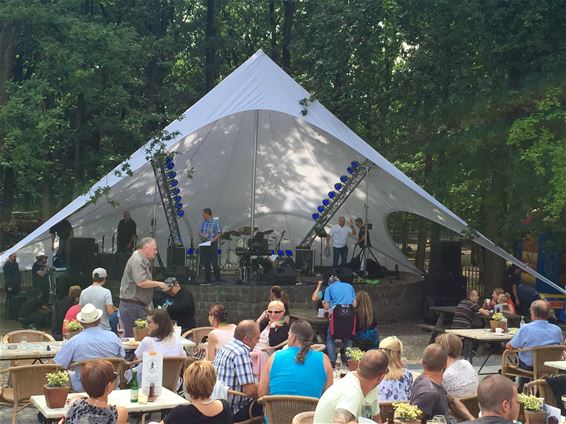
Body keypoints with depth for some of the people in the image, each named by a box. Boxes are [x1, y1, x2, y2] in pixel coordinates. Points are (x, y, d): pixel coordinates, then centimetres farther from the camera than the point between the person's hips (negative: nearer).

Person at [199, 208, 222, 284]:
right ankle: (207, 280, 14)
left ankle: (217, 279, 0)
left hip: (212, 244, -6)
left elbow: (219, 234, -8)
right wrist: (202, 235, -6)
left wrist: (213, 240, -20)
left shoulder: (215, 222, -6)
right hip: (204, 244, 6)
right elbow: (199, 233, 16)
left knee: (214, 263, -7)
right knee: (206, 263, 8)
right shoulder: (203, 222, 13)